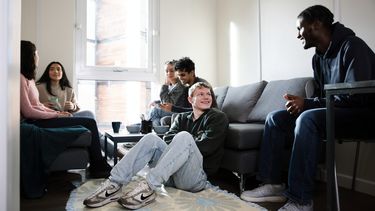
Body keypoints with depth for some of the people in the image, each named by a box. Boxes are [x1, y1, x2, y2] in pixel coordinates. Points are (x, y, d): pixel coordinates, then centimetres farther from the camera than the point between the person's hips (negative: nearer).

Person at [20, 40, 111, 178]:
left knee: (90, 122, -2)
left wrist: (57, 112, 5)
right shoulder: (21, 78, -13)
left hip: (42, 118, 9)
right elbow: (28, 112, -18)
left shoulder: (28, 78, 18)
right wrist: (56, 115, -10)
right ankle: (98, 167, -3)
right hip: (37, 123, -9)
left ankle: (98, 166, -1)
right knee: (89, 123, -14)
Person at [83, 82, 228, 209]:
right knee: (151, 138, -17)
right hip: (171, 176, 4)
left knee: (184, 136, -29)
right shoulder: (182, 117, 21)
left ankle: (149, 187, -36)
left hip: (196, 177, -4)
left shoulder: (218, 118, 7)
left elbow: (205, 147, -6)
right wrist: (180, 145, -10)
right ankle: (114, 184, -25)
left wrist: (185, 144, 1)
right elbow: (168, 140, 7)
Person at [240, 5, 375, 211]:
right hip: (332, 111, 8)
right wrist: (300, 102, -9)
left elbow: (356, 96, -24)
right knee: (275, 118, -5)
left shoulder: (352, 46, -15)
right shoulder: (318, 58, 11)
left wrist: (307, 103, -24)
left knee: (307, 119, -36)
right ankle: (274, 184, -8)